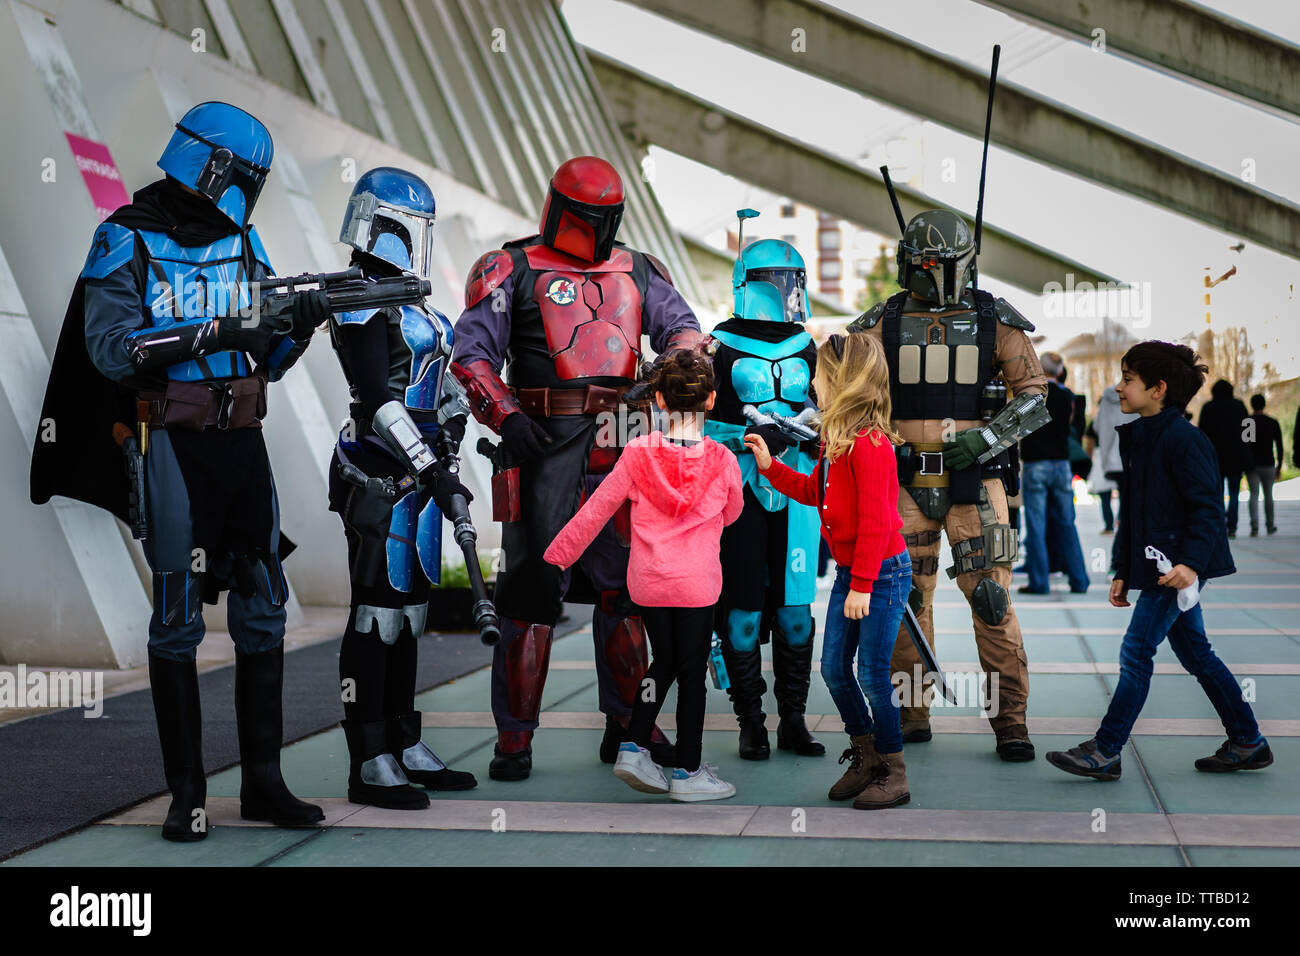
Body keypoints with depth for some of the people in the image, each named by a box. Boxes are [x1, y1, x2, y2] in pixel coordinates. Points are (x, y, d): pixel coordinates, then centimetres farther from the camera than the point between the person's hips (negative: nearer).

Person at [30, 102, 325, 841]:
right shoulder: (128, 242, -4)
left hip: (243, 440, 6)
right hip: (172, 443, -6)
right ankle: (187, 793, 8)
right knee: (178, 621, -2)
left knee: (263, 610, 6)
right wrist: (210, 335, -23)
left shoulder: (241, 240, 12)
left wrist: (298, 328, -6)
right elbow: (110, 349, -16)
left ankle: (263, 781, 15)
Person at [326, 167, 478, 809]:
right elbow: (379, 400, -18)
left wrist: (450, 423, 11)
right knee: (377, 611, -6)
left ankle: (406, 749, 20)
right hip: (379, 473, -9)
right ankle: (369, 765, 1)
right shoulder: (362, 299, -10)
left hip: (416, 470, 9)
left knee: (408, 610, 12)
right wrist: (432, 469, -22)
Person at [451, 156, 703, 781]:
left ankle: (627, 726, 21)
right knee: (532, 583, -4)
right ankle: (514, 738, 5)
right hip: (542, 442, -4)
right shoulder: (512, 271, 5)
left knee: (623, 582, 8)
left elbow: (681, 326, 11)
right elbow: (472, 353, -2)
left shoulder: (637, 271, 18)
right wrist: (508, 417, -16)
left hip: (618, 444, 4)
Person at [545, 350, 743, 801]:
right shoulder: (722, 462, -11)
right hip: (697, 583, -2)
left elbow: (594, 511, -2)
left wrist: (556, 556, 9)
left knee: (664, 661, 22)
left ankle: (633, 747, 16)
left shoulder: (637, 454, -9)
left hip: (647, 582, 2)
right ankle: (688, 772, 17)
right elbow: (731, 514, 8)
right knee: (692, 672, 9)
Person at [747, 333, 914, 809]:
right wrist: (770, 466, 16)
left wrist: (862, 585, -22)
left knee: (872, 673, -3)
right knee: (833, 668, 10)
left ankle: (893, 773, 11)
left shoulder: (869, 443, -21)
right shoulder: (837, 440, 9)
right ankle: (864, 757, 25)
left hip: (882, 571, -9)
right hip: (849, 571, 9)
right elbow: (815, 491, 22)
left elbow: (875, 521, -23)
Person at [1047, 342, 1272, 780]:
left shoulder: (1182, 439, -15)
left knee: (1136, 652, -7)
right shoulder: (1135, 439, 14)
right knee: (1195, 653, 15)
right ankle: (1248, 743, 25)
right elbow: (1132, 514, 18)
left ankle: (1104, 752, -1)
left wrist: (1191, 561, -29)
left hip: (1178, 567, -10)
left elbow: (1209, 507, -18)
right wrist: (1122, 572, 17)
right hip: (1155, 566, 10)